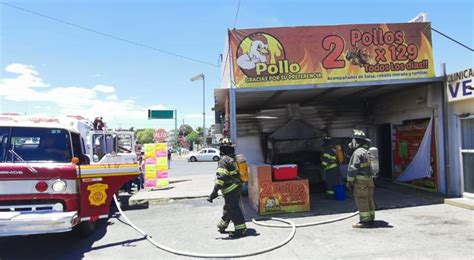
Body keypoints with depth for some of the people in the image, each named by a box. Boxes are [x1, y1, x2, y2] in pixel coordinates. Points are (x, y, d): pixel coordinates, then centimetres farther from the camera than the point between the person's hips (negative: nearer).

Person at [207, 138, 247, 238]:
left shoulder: (224, 160, -16)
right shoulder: (234, 159, 10)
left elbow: (221, 177, -25)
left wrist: (215, 191, -27)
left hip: (230, 189, -9)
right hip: (237, 187, 9)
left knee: (233, 209, -3)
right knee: (228, 207, 20)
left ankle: (241, 229, -1)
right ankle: (222, 226, 34)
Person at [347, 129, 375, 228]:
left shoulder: (358, 152, -15)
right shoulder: (367, 151, 15)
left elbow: (353, 168, -17)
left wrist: (350, 181, -12)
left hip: (360, 180, -10)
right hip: (369, 179, 10)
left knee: (362, 201, -5)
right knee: (369, 199, 13)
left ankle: (365, 221, -3)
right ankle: (370, 219, 21)